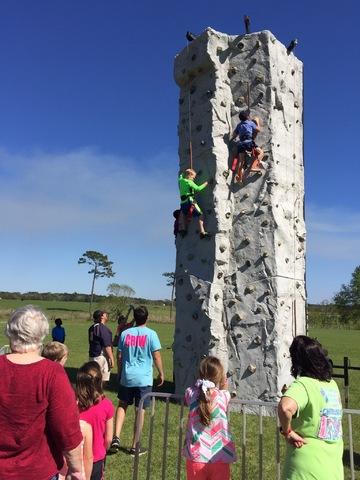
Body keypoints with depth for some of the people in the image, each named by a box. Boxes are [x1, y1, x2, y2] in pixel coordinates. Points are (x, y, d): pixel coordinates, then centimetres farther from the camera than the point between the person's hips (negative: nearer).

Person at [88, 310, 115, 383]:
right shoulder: (103, 328, -18)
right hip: (101, 357, -9)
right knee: (102, 380, -1)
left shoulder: (92, 328, 10)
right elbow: (107, 346, -20)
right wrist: (112, 359, -14)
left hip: (92, 356, 9)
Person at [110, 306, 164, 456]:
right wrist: (161, 374, 7)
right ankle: (134, 446, 16)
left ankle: (116, 437, 8)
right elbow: (156, 356, -6)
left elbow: (119, 356, 6)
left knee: (122, 405, 21)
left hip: (126, 377, 3)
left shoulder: (125, 333, 2)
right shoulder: (151, 334, -7)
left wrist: (120, 373, 19)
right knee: (140, 411, 7)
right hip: (144, 379, -3)